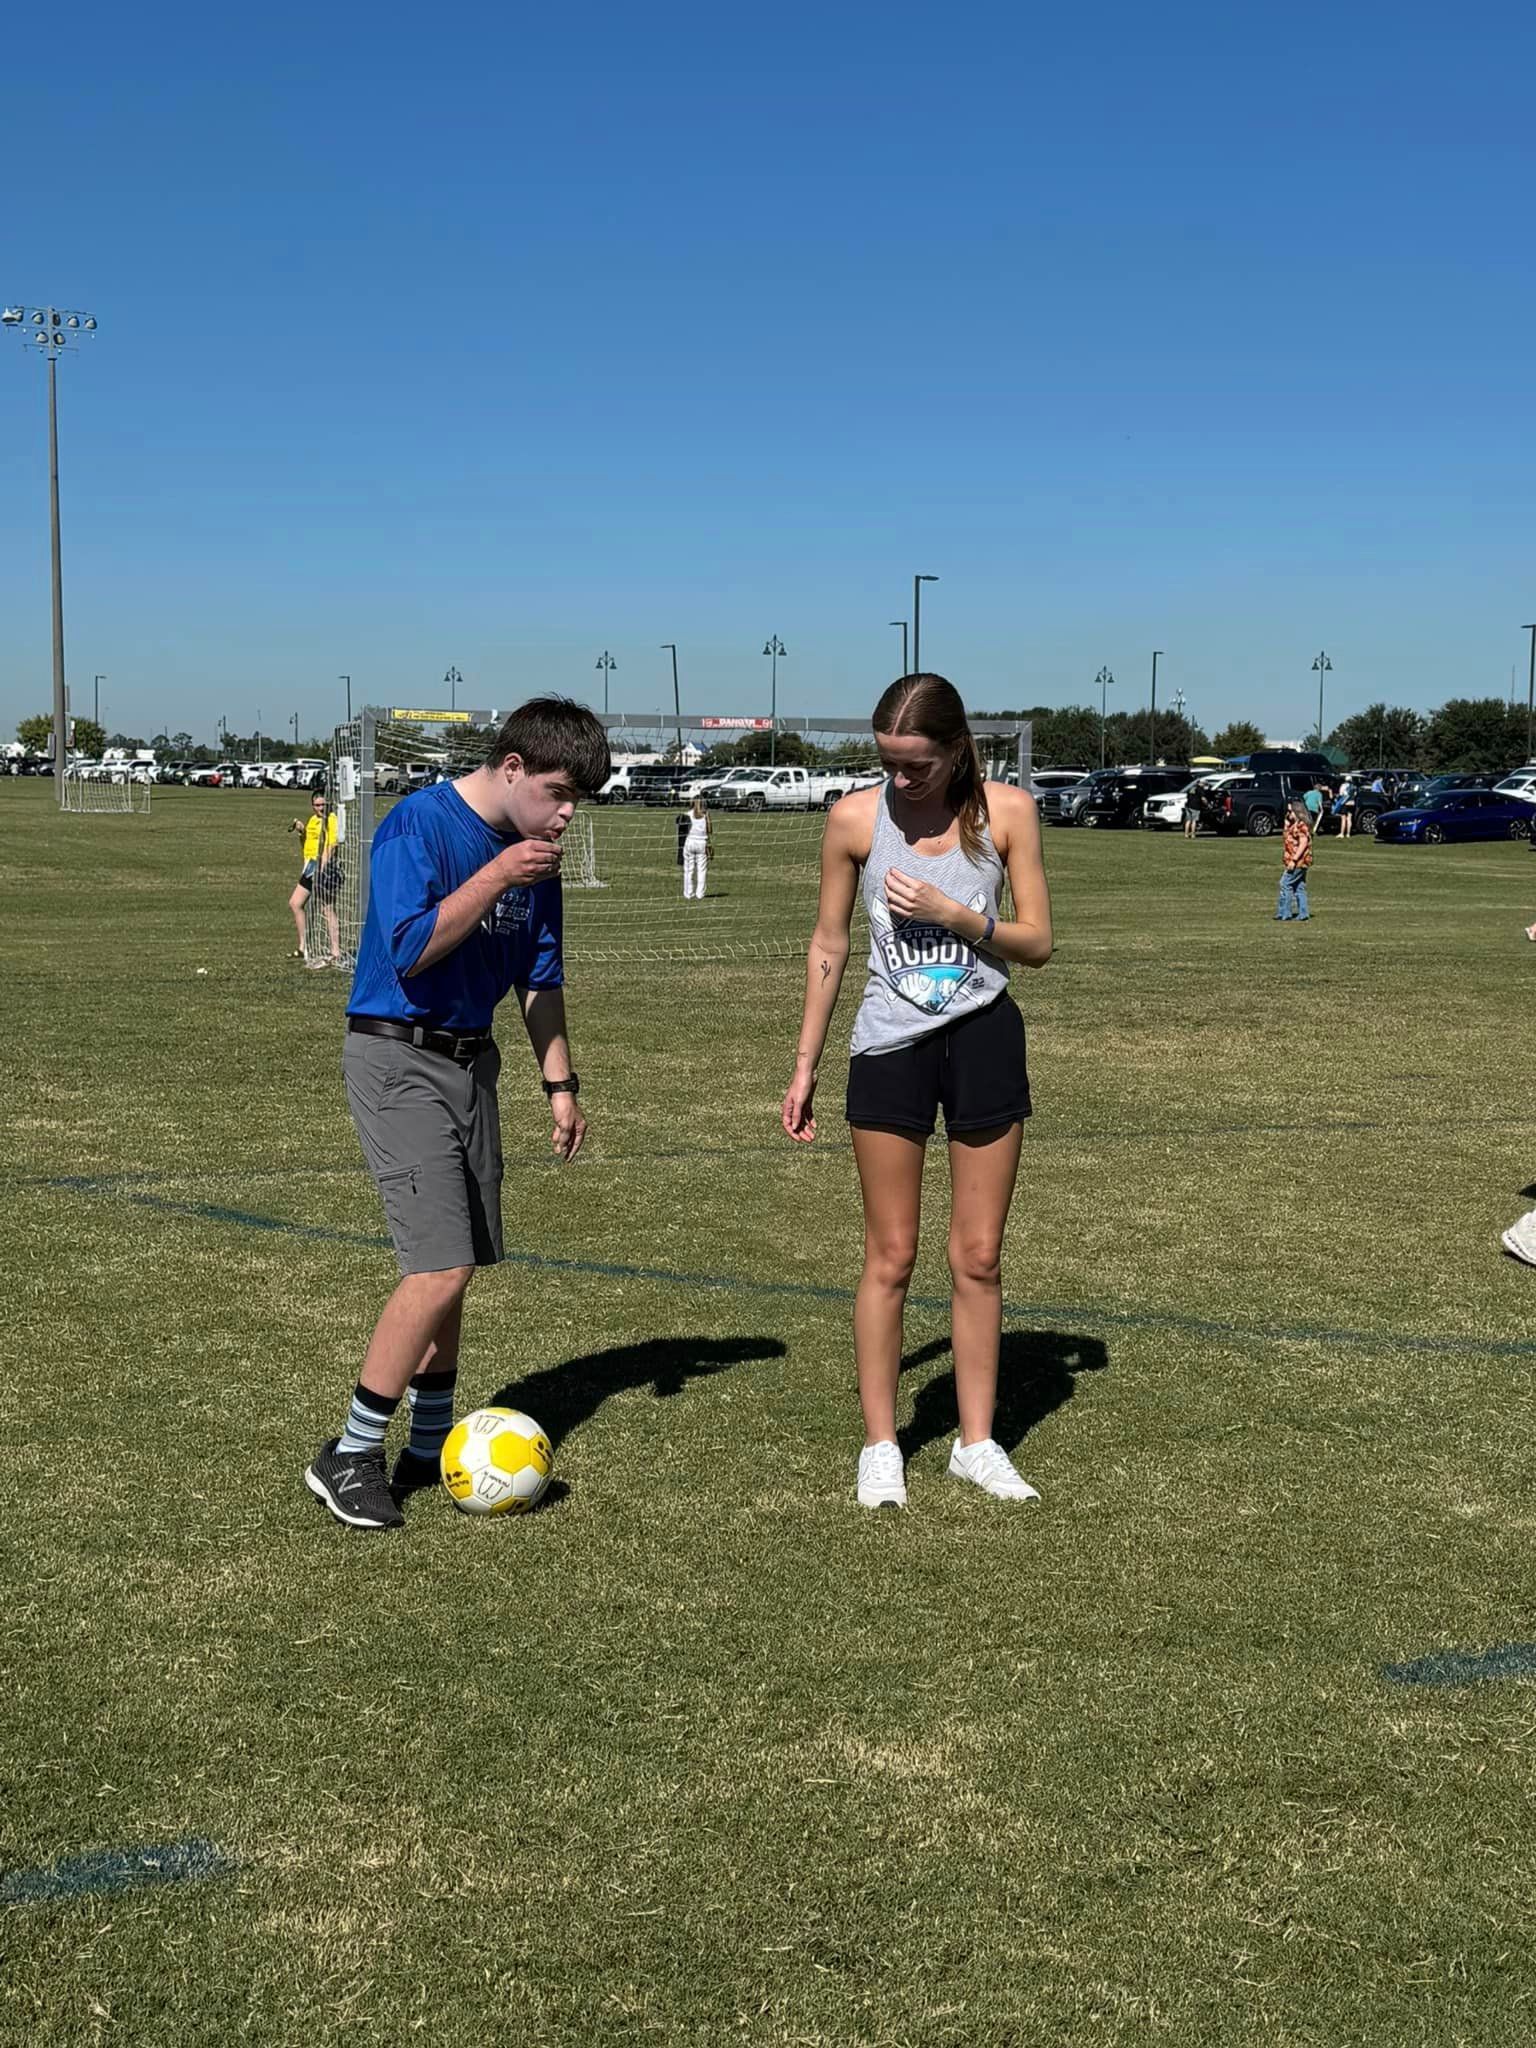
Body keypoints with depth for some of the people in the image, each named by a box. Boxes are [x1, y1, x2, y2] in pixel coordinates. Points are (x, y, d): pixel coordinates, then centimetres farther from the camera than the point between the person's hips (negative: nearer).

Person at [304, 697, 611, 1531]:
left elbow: (541, 979, 16)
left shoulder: (532, 856, 8)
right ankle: (349, 1455, -3)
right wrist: (495, 878, -22)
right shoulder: (417, 825, -14)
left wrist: (560, 1082, 12)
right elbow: (412, 950, -23)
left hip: (470, 1060, 8)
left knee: (452, 1266, 11)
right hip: (399, 1061, -8)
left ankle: (432, 1445, 24)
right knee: (442, 1266, -14)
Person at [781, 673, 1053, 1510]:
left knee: (978, 1257, 7)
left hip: (983, 1038, 1)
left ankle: (977, 1442, 19)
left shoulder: (1007, 811, -6)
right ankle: (880, 1446, 14)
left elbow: (1037, 944, -3)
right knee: (889, 1257, 3)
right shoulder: (854, 819, -6)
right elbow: (828, 946, 4)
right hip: (890, 1044, -1)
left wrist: (952, 912, -18)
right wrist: (804, 1065, 4)